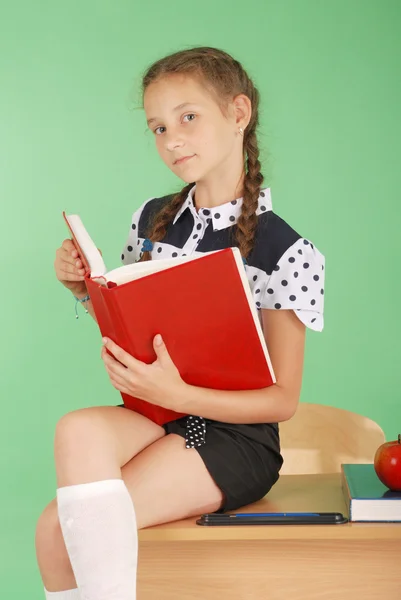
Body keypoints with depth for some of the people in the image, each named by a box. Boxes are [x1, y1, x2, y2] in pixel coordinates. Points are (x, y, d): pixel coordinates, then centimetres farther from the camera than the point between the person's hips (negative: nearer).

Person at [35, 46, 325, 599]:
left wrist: (178, 394, -22)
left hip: (234, 435, -5)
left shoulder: (286, 252, -9)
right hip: (152, 415, 5)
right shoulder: (151, 220, 8)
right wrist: (85, 289, 1)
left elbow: (283, 400, -9)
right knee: (78, 429, -29)